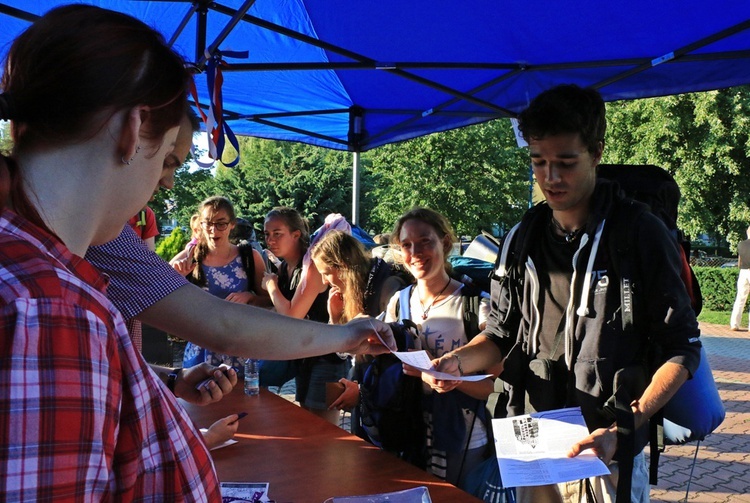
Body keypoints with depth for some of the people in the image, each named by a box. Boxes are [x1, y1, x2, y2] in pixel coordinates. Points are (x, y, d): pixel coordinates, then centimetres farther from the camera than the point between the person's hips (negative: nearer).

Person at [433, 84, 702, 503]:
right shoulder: (524, 237, 2)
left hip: (607, 455, -4)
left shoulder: (642, 235, -11)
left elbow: (682, 350, -9)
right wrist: (459, 361, -10)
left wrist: (623, 430, -19)